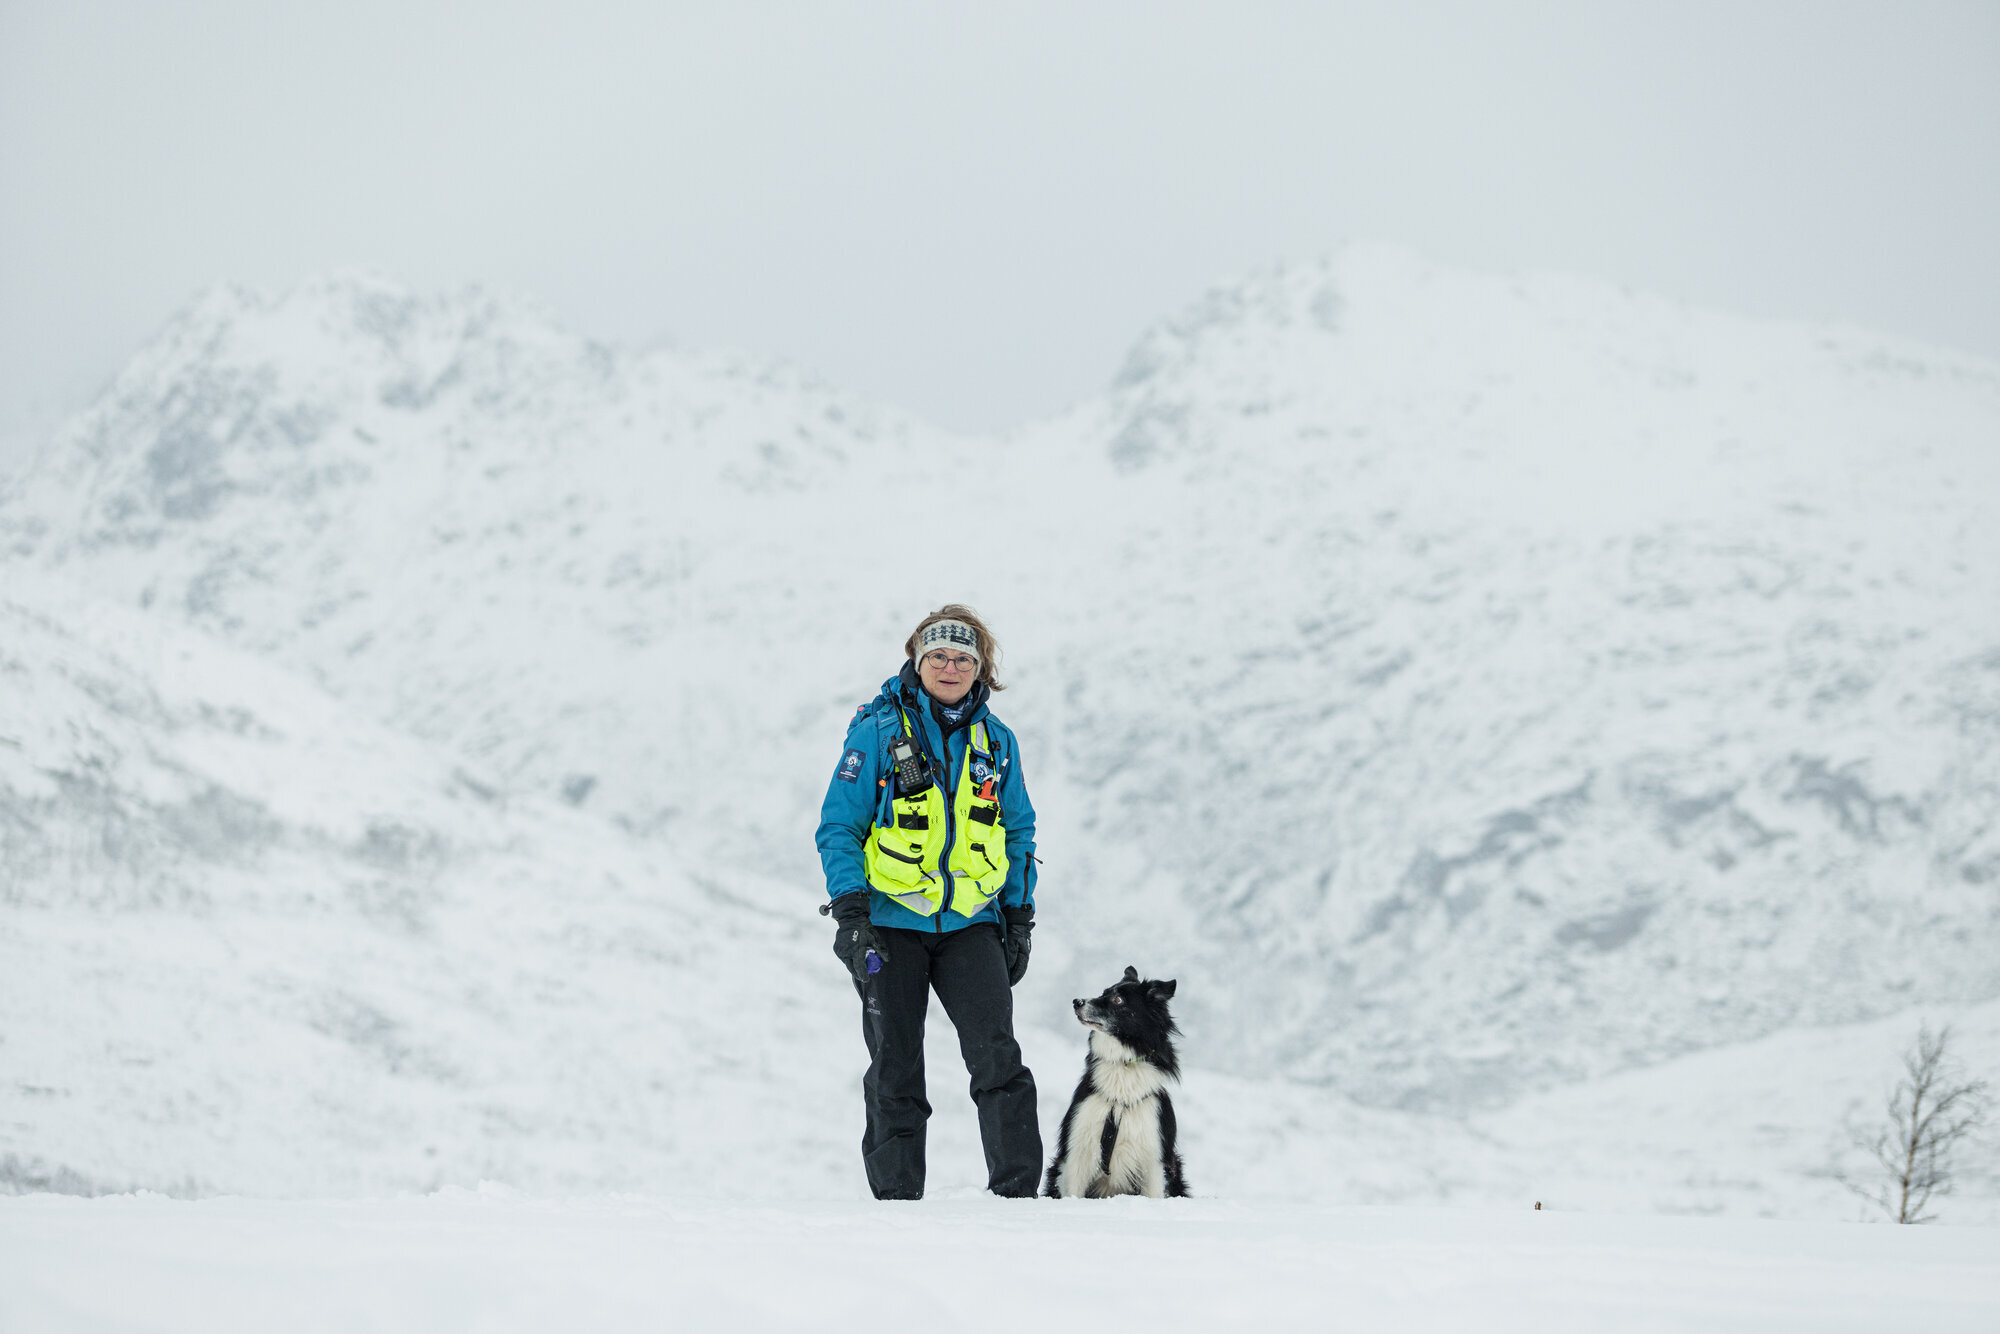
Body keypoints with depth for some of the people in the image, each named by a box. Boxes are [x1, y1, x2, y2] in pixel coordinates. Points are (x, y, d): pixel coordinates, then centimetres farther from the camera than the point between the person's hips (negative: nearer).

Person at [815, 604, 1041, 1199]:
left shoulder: (994, 740, 8)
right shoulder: (879, 730, -3)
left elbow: (1019, 833, 17)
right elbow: (839, 826, -3)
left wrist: (1019, 917, 10)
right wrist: (851, 913, -12)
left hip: (970, 925, 2)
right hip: (891, 923, -2)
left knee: (998, 1057, -12)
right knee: (896, 1072, 3)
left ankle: (1017, 1189, -10)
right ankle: (897, 1198, 11)